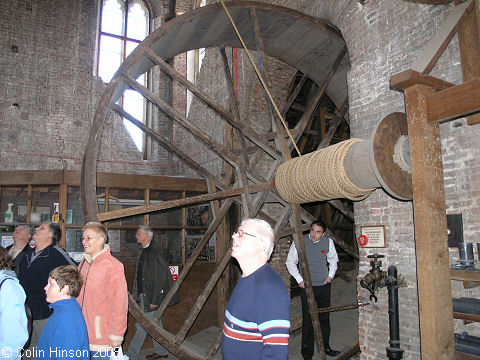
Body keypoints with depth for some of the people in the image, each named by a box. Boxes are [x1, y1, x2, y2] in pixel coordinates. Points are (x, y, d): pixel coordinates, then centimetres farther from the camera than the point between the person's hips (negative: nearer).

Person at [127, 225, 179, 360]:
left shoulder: (155, 254, -18)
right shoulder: (142, 252, 11)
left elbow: (161, 278, -20)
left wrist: (154, 299, -20)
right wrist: (137, 294, 14)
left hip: (150, 296, -9)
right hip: (144, 295, 9)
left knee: (142, 326, -1)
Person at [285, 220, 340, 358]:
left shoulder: (328, 242, -3)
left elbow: (333, 259, 17)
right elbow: (290, 262, -1)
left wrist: (331, 275, 7)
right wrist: (299, 280, -6)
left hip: (324, 285, 3)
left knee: (325, 318, 14)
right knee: (308, 319, -2)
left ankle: (325, 347, 33)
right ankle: (307, 353, 12)